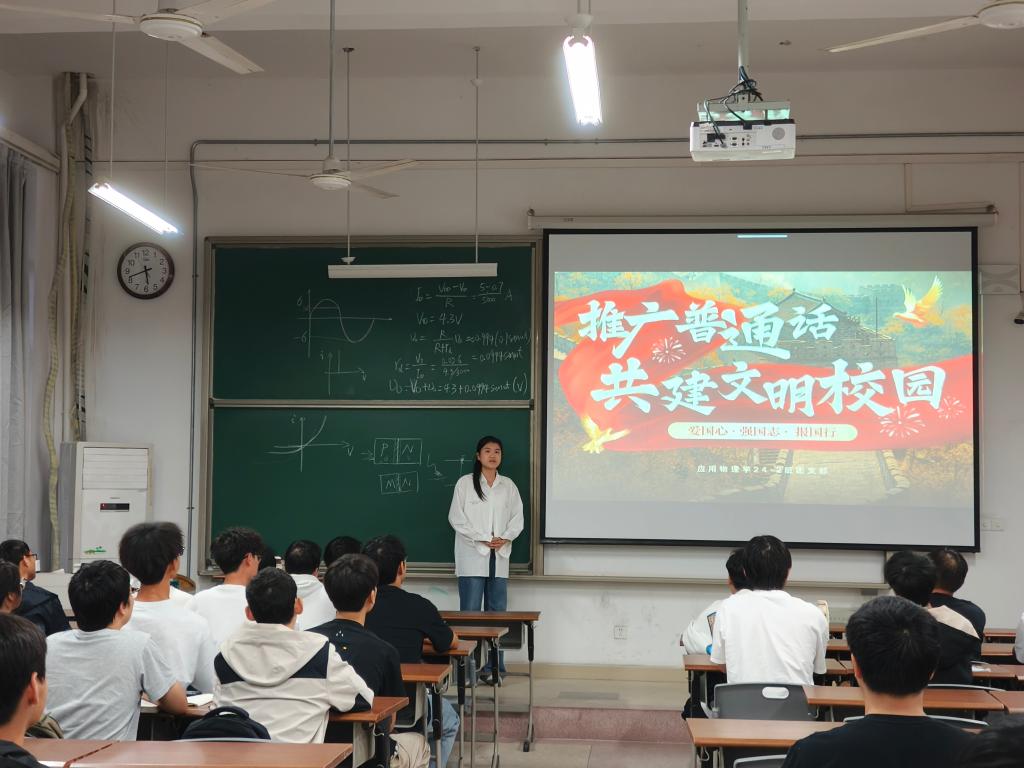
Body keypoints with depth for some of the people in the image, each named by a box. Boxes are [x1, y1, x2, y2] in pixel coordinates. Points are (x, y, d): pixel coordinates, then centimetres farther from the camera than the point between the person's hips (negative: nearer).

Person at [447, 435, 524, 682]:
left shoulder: (508, 485, 11)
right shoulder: (465, 483, 1)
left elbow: (517, 518, 10)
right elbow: (456, 517, -4)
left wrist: (504, 538, -8)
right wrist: (483, 539, -11)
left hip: (499, 558, 4)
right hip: (472, 557, -3)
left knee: (497, 612, 4)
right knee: (470, 612, -5)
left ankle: (493, 667, 9)